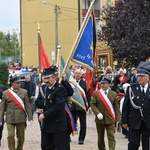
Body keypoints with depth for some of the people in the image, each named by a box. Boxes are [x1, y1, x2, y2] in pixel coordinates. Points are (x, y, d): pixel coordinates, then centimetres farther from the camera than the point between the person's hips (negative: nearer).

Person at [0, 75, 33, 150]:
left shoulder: (24, 92, 4)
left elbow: (27, 105, 4)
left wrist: (30, 118, 1)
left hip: (21, 118, 1)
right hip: (10, 118, -1)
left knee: (21, 136, 9)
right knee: (10, 135, -9)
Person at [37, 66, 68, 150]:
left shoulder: (60, 89, -13)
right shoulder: (44, 88, 11)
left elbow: (58, 106, -22)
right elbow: (39, 104, 10)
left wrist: (45, 115, -19)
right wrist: (46, 102, -10)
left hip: (58, 125, -8)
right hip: (46, 125, 8)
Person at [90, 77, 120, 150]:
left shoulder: (114, 94, 4)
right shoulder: (96, 93, 3)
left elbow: (116, 106, 4)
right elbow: (92, 104, -1)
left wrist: (117, 117, 0)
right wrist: (97, 113, -15)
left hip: (110, 119, -1)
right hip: (100, 119, 1)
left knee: (111, 136, -8)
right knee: (100, 137, 12)